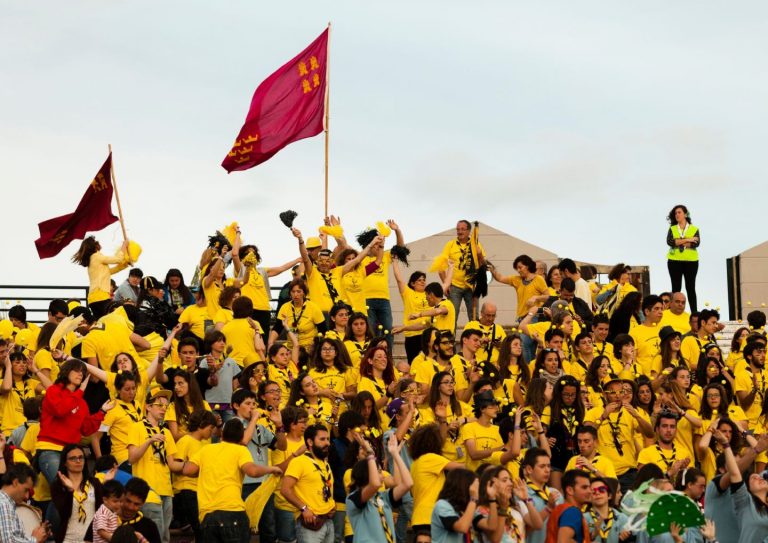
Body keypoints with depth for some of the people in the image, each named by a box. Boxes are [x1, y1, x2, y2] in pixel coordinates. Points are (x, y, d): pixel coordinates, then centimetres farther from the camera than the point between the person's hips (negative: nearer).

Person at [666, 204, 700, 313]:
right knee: (676, 288, 0)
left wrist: (678, 242, -12)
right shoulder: (672, 229, 10)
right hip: (674, 261, 1)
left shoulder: (694, 229, 7)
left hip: (691, 261, -1)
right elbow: (669, 242, -9)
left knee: (691, 288, 2)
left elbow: (696, 243, -10)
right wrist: (687, 240, -13)